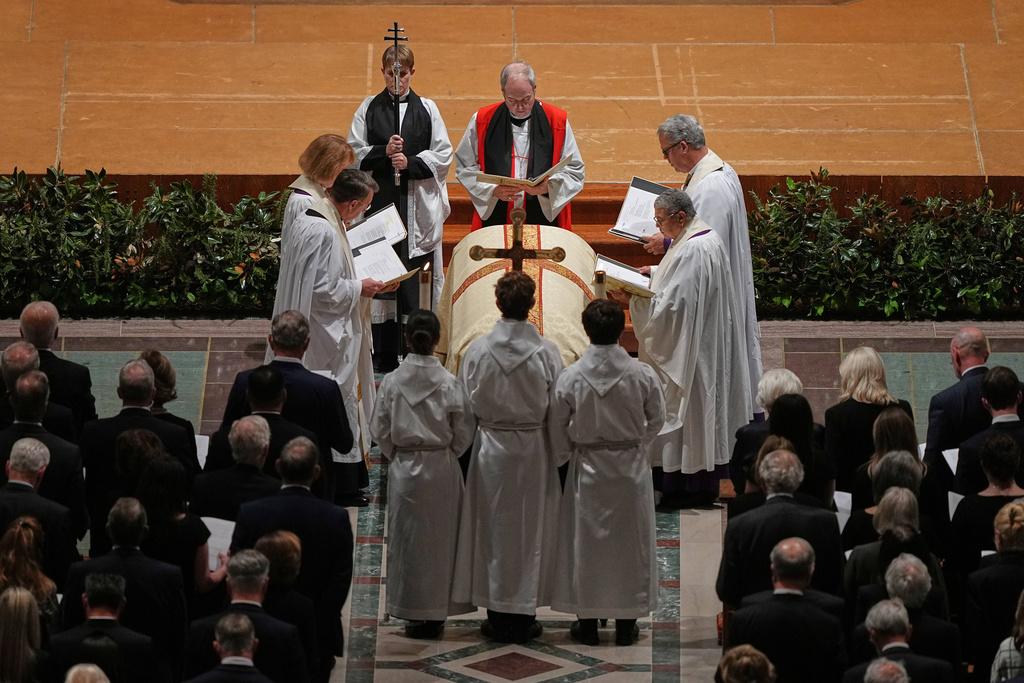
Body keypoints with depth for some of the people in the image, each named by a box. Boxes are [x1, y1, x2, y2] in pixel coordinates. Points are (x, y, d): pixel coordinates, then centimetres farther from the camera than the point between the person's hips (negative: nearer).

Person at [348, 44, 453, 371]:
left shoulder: (427, 109, 8)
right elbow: (354, 152, 4)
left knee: (417, 277, -4)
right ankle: (384, 354, 1)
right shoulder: (369, 108, 9)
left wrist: (410, 163, -11)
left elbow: (442, 154, 4)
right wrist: (384, 152, -13)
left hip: (418, 205, 0)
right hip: (379, 200, 0)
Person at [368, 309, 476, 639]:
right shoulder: (450, 383, -9)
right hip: (442, 469, 0)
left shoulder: (392, 382, -7)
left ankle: (412, 613, 11)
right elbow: (464, 432, -3)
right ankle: (435, 613, 12)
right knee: (439, 538, 9)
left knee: (407, 538, 9)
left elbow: (380, 430, -1)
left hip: (404, 468, 0)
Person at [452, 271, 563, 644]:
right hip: (534, 449, -1)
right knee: (531, 530, 9)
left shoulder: (477, 351, -10)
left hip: (491, 449, 1)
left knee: (493, 528, 11)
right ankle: (523, 616, 14)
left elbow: (465, 407, -3)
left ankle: (498, 615, 15)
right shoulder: (547, 353, -11)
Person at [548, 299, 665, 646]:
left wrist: (567, 458, 16)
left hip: (587, 469, 0)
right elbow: (656, 420, 2)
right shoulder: (643, 375, -12)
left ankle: (587, 621, 16)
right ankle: (626, 621, 16)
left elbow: (557, 428, -3)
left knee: (585, 540, 11)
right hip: (631, 468, 0)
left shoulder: (570, 377, -13)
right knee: (630, 540, 11)